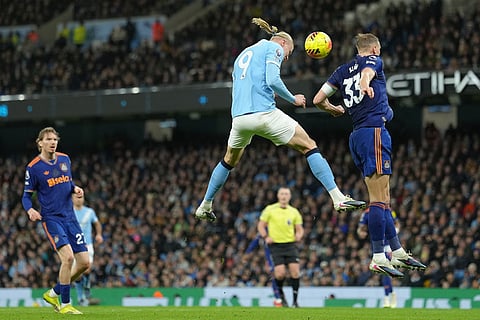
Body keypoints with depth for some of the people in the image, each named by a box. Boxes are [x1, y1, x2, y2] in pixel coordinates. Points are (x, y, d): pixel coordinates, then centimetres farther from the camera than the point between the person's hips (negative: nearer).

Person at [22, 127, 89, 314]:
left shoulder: (65, 159, 9)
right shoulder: (33, 168, -6)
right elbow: (26, 195, 0)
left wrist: (75, 189, 0)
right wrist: (30, 210, -22)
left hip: (70, 217, 6)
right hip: (51, 218, -6)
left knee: (84, 263, 1)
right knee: (68, 256, -24)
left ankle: (53, 294, 21)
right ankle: (65, 305, -10)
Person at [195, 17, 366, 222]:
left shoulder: (243, 54, 28)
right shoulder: (274, 48, 6)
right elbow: (272, 80, -10)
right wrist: (293, 99, 3)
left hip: (239, 117, 6)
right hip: (264, 113, -6)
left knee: (229, 161, 30)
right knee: (309, 147, 1)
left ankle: (205, 206, 36)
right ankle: (338, 199, -10)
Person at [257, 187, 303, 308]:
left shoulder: (294, 212, 10)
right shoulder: (270, 209, 3)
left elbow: (299, 229, 15)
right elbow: (261, 225, 7)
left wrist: (298, 235, -8)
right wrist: (266, 237, -9)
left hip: (290, 244, 2)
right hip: (276, 245, -2)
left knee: (295, 271, -11)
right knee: (280, 273, -14)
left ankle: (295, 301, 0)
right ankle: (280, 295, 15)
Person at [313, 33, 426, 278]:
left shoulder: (343, 70, 20)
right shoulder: (373, 60, 4)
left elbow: (318, 100, 16)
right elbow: (367, 72, -21)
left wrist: (335, 109, 37)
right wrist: (365, 85, -44)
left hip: (357, 136, 8)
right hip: (374, 131, -8)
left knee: (382, 199, 13)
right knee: (379, 199, -11)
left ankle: (398, 253, 17)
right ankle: (379, 258, -15)